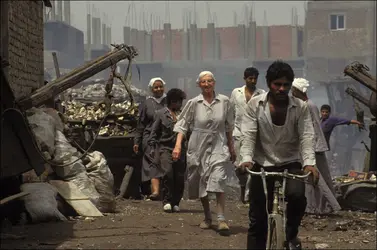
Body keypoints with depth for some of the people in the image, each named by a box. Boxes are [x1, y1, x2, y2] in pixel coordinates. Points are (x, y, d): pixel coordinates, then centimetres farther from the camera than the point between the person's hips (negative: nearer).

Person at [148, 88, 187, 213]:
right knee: (168, 172, -22)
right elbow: (154, 133, 7)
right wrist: (154, 149, -1)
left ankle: (175, 203, 13)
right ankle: (167, 201, -12)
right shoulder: (161, 114, 7)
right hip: (165, 148, -3)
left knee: (180, 178, -1)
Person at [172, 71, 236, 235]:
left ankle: (221, 218, -18)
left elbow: (229, 126, 11)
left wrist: (231, 147, 16)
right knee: (200, 183, 10)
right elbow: (182, 124, 0)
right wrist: (178, 145, -10)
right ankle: (207, 218, 26)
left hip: (218, 147, -1)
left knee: (218, 180, -18)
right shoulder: (193, 103, -3)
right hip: (198, 148, 1)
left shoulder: (224, 102, 0)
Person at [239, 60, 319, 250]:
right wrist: (246, 158, -28)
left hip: (291, 164, 0)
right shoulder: (255, 105, -5)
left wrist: (309, 162, -29)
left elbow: (306, 137, -12)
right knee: (257, 220, 0)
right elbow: (248, 135, -10)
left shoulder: (300, 108, -4)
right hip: (262, 166, 0)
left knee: (297, 195, -29)